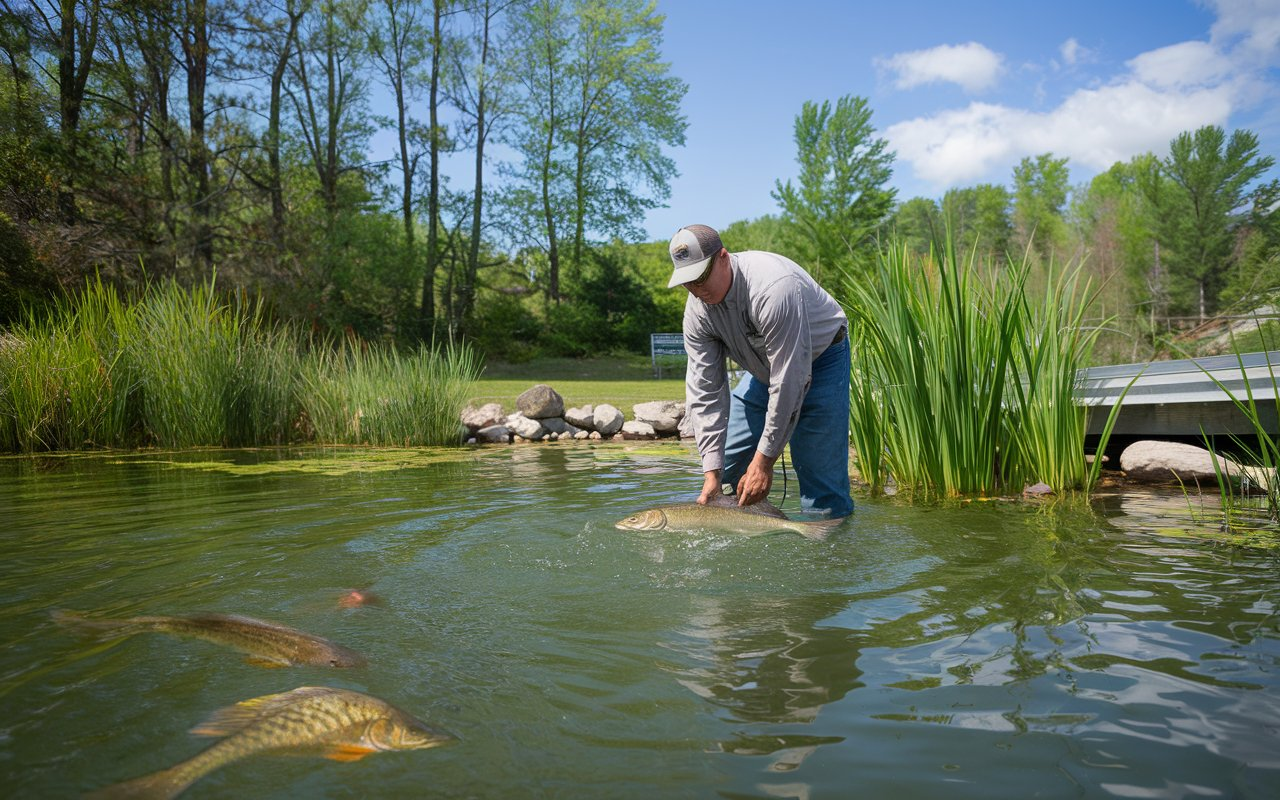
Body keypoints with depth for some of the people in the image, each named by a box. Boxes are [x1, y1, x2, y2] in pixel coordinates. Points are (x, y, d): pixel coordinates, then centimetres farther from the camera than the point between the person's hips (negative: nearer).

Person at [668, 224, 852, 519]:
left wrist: (764, 460, -32)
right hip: (764, 366, 6)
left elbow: (789, 382, -35)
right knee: (726, 467, 1)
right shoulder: (697, 309, -17)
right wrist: (712, 473, -22)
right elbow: (704, 392, -16)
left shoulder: (772, 287, -38)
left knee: (820, 476, -16)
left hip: (821, 358, -6)